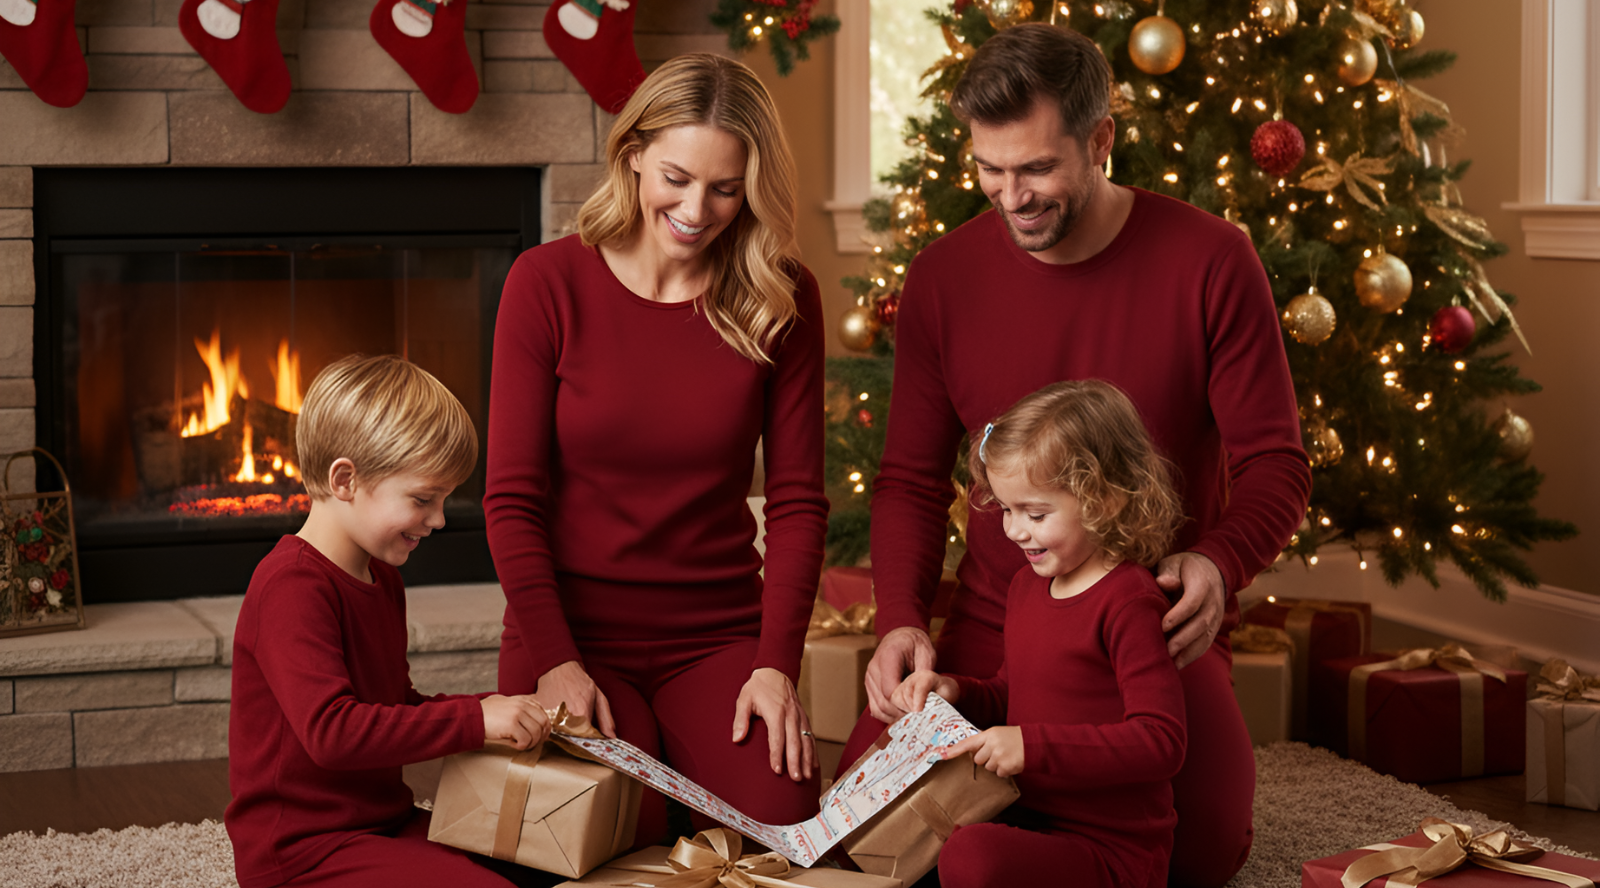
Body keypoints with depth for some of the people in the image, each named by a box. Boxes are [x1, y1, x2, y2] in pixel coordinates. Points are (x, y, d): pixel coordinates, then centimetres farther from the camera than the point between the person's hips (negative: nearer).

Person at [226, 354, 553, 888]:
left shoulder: (382, 578, 16)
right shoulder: (293, 587, -17)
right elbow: (330, 731, -28)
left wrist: (490, 707, 7)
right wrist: (474, 720, -25)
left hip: (382, 822, 10)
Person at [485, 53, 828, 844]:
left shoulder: (782, 300, 0)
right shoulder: (548, 283, -6)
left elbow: (797, 499, 2)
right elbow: (512, 499, -5)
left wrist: (777, 661, -10)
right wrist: (553, 661, -16)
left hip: (719, 634, 2)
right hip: (571, 627, -2)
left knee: (778, 821, -22)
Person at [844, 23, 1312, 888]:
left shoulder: (1208, 259, -9)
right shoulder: (942, 278, -1)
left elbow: (1275, 464, -5)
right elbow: (910, 479, 6)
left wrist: (1219, 562, -27)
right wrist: (901, 620, -12)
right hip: (992, 622, 2)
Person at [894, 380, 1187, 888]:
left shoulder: (1128, 602, -16)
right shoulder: (1027, 585, 12)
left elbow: (1161, 742, -23)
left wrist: (1034, 745, -29)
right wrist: (956, 692, 6)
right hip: (1029, 818, 9)